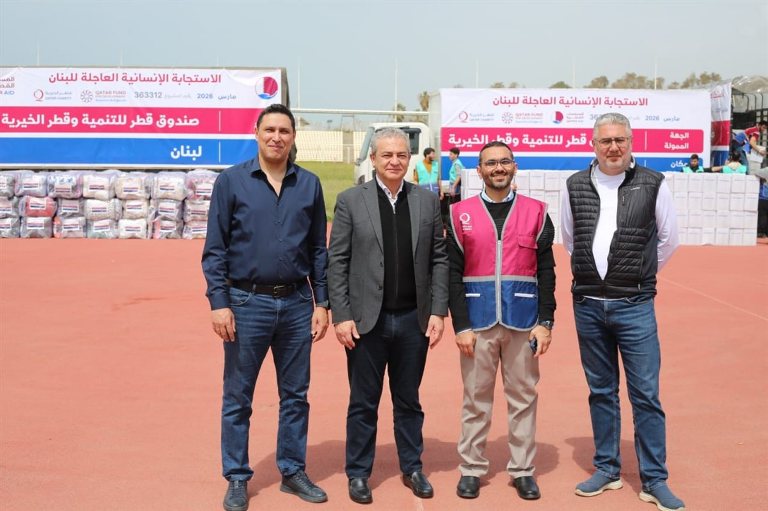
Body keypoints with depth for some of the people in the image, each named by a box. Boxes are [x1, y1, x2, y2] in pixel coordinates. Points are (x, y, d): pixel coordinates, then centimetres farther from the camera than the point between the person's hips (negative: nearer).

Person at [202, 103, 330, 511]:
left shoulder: (309, 184, 5)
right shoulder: (231, 180, -2)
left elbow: (319, 249, 8)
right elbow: (215, 248, -3)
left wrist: (322, 302, 4)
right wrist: (218, 302, -10)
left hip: (297, 303, 3)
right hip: (247, 302, -2)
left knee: (295, 395, 12)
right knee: (237, 398, 7)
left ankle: (293, 472, 27)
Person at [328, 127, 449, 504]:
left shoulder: (427, 201, 4)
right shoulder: (350, 200, -2)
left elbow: (439, 259, 4)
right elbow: (337, 262, -4)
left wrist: (438, 311, -2)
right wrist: (341, 316, -10)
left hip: (413, 319, 2)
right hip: (366, 319, -2)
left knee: (409, 401, 16)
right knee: (363, 402, 10)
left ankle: (412, 468, 31)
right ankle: (358, 473, 25)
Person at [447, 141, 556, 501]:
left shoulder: (536, 212, 4)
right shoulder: (461, 213, 2)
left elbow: (546, 272, 4)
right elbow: (453, 274, 1)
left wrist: (545, 322, -2)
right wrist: (461, 325, -5)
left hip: (523, 321, 1)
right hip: (478, 321, 0)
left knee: (523, 397, 8)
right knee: (476, 399, 7)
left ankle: (522, 470, 21)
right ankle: (471, 469, 20)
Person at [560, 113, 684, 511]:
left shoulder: (652, 184, -4)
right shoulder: (575, 186, 3)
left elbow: (669, 239, 6)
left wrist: (639, 274, 8)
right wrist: (589, 271, 11)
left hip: (634, 305, -2)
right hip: (588, 304, 3)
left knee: (646, 394, 0)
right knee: (601, 391, 13)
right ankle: (607, 470, 25)